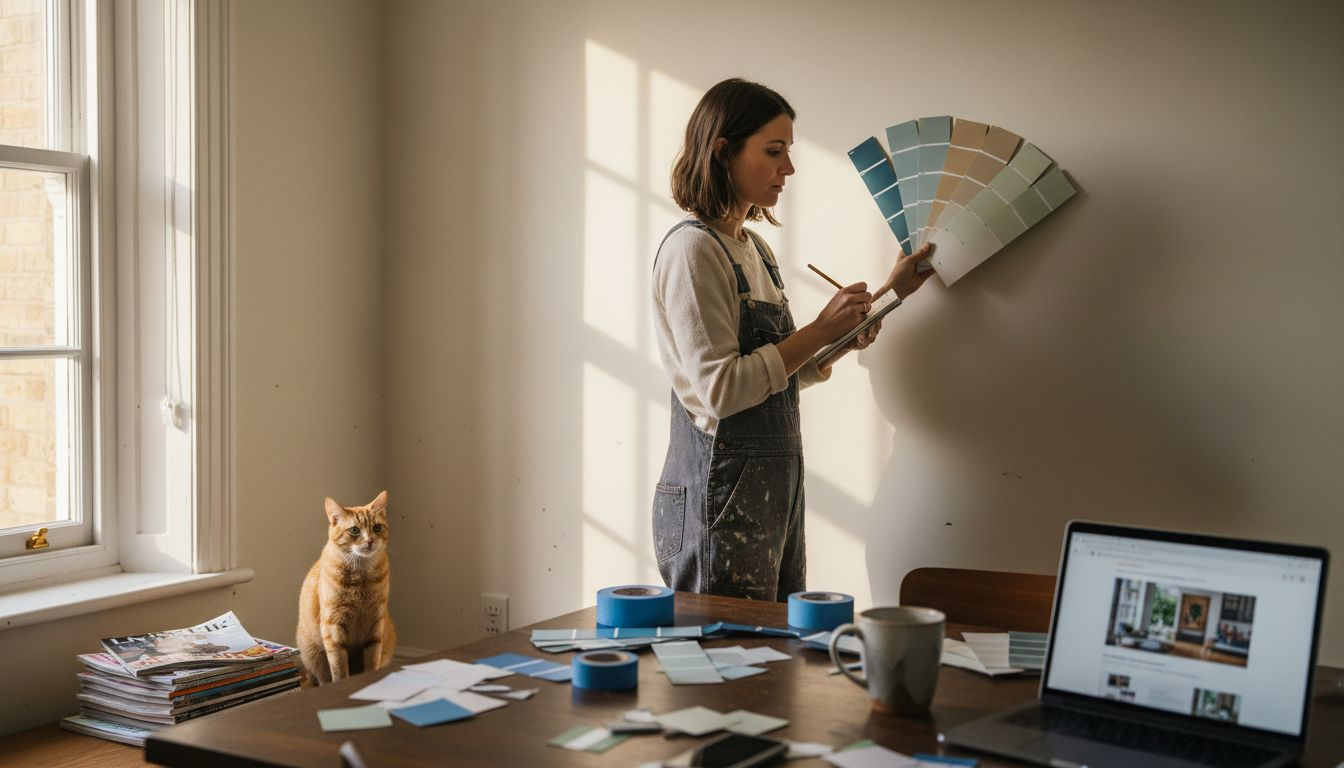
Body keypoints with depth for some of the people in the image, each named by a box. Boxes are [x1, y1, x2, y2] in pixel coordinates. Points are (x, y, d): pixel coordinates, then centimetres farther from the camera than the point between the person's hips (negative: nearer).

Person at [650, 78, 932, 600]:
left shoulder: (754, 248, 14)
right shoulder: (692, 249, -13)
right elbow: (720, 390, -21)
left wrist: (843, 339, 3)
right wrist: (819, 331, -16)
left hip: (775, 488, 9)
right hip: (719, 494, -9)